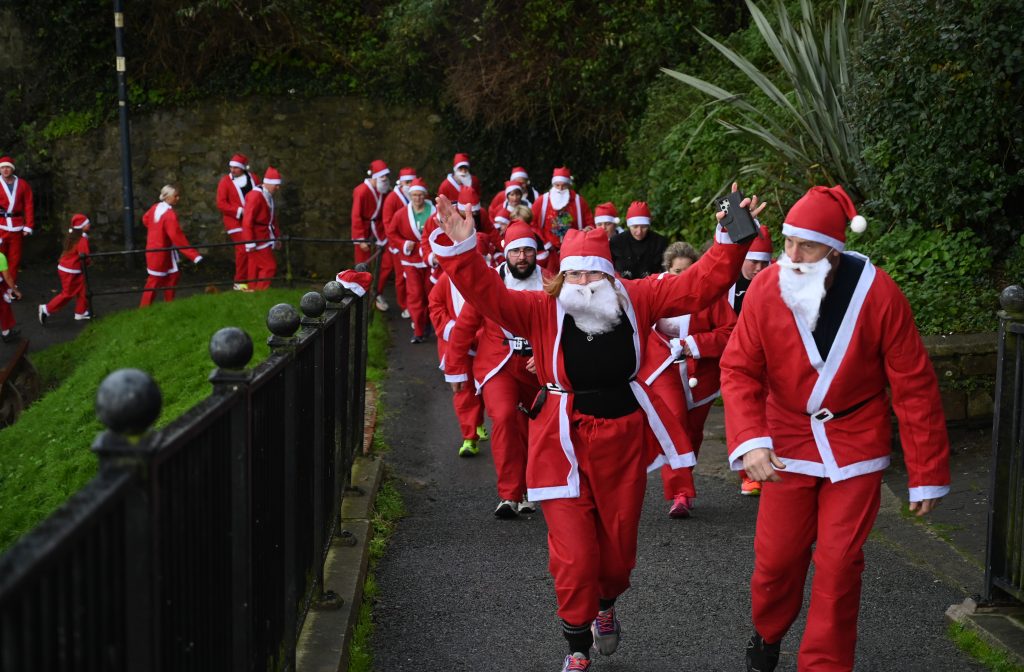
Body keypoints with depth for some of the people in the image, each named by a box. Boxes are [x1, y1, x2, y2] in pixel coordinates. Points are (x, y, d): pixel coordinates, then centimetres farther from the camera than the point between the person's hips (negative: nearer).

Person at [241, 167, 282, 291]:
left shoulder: (269, 197, 12)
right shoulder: (255, 196, -18)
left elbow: (272, 219, 21)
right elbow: (247, 221, -21)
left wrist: (277, 237, 20)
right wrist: (250, 243, -21)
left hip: (265, 239, 9)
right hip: (258, 240, -9)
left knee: (256, 267, 11)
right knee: (269, 266, -10)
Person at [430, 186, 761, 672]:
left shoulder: (634, 300, -1)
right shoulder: (542, 310, -7)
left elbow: (700, 284, -5)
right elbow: (488, 294, -20)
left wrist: (731, 240, -16)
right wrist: (460, 249, -35)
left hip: (624, 441, 3)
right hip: (565, 447, -2)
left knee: (619, 549, 18)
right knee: (574, 558, -3)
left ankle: (606, 606, 52)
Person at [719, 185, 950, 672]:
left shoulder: (877, 294, -18)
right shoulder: (767, 288, -14)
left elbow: (914, 387, -12)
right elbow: (739, 369, -11)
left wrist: (928, 475, -9)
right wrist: (749, 442, -27)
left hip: (854, 447, -1)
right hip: (787, 443, 1)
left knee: (838, 563, -1)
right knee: (776, 556, 8)